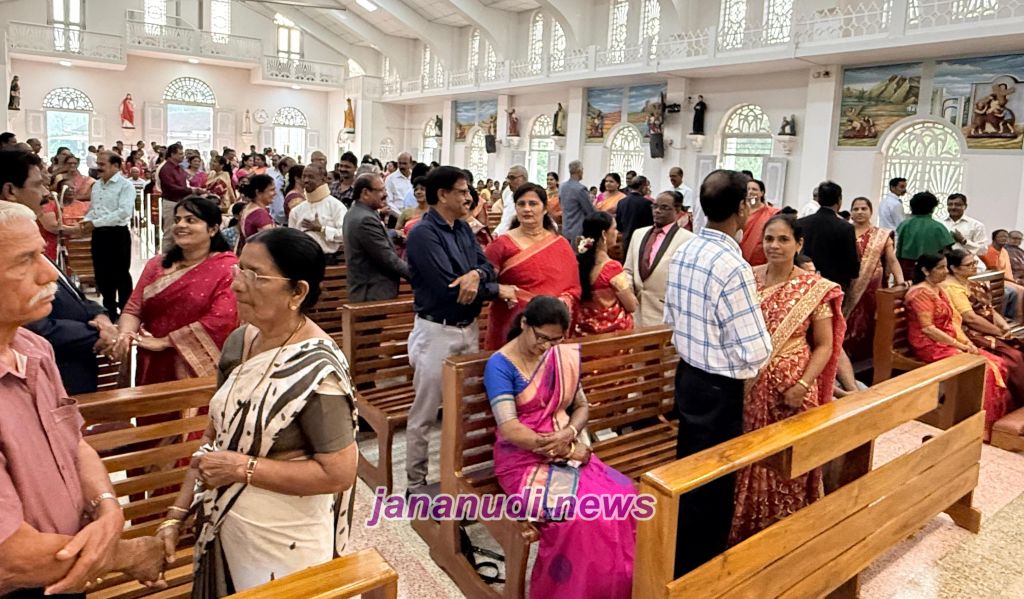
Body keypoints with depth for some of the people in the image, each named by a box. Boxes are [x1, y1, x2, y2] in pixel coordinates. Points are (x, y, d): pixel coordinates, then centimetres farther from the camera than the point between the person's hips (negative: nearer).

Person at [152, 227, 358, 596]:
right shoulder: (239, 341, -2)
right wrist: (177, 514, 5)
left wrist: (242, 468, -22)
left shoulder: (315, 369, -25)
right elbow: (215, 436, 7)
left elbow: (339, 473, -25)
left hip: (283, 550, -7)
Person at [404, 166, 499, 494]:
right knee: (425, 414, 4)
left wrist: (476, 275, -22)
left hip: (469, 328, 8)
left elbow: (488, 267, 4)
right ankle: (416, 483, 18)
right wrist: (496, 290, -10)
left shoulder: (464, 229, 9)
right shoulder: (423, 234, -16)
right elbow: (450, 290, -24)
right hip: (437, 332, -8)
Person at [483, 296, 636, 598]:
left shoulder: (563, 357, 7)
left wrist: (568, 434, -13)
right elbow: (509, 429, -19)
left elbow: (581, 406, 11)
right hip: (523, 458, -5)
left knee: (624, 495, -19)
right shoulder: (500, 365, -11)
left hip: (568, 451, 6)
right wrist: (568, 452, -20)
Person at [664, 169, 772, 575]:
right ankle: (700, 570, 24)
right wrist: (763, 346, -2)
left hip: (687, 374, 8)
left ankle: (681, 560, 40)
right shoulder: (732, 266, -24)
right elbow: (754, 351, -23)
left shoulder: (683, 252, 1)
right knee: (713, 482, 8)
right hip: (718, 389, -8)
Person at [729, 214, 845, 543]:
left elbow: (824, 346, -2)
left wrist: (803, 384, -14)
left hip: (791, 388, -2)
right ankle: (744, 528, 29)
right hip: (750, 386, 2)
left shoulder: (814, 288, -5)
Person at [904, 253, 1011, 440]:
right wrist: (960, 346, -17)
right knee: (981, 368, -22)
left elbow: (953, 321, 13)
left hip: (948, 342, 9)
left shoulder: (939, 289, 16)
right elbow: (927, 329, -19)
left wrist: (967, 342, -4)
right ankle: (984, 424, -12)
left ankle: (999, 418, -7)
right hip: (931, 346, -9)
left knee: (995, 363, -8)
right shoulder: (921, 293, -13)